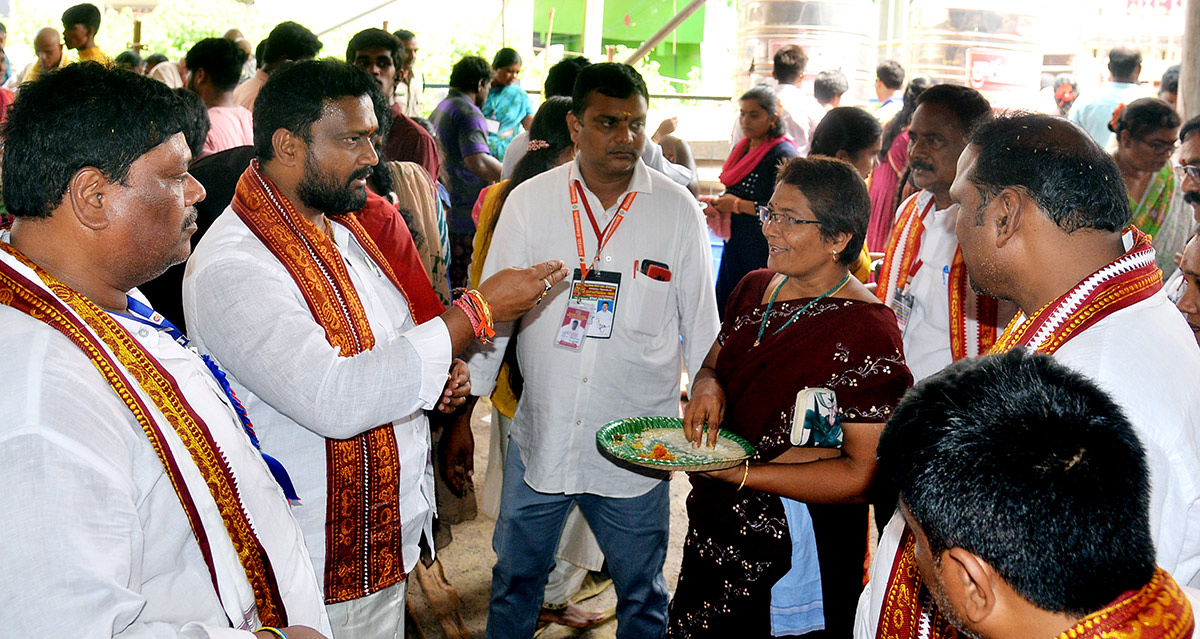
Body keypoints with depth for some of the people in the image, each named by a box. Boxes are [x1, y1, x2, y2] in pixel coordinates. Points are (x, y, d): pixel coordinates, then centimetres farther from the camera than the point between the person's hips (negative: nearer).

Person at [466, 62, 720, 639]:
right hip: (539, 436, 1)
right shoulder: (528, 202, -3)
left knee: (641, 592, 14)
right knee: (515, 581, 16)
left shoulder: (678, 210, -3)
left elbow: (701, 327, 4)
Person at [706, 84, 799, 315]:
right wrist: (717, 203, 5)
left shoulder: (783, 154, -13)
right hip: (735, 244, 8)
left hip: (764, 252, -8)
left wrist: (737, 205, -14)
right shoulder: (741, 148, 13)